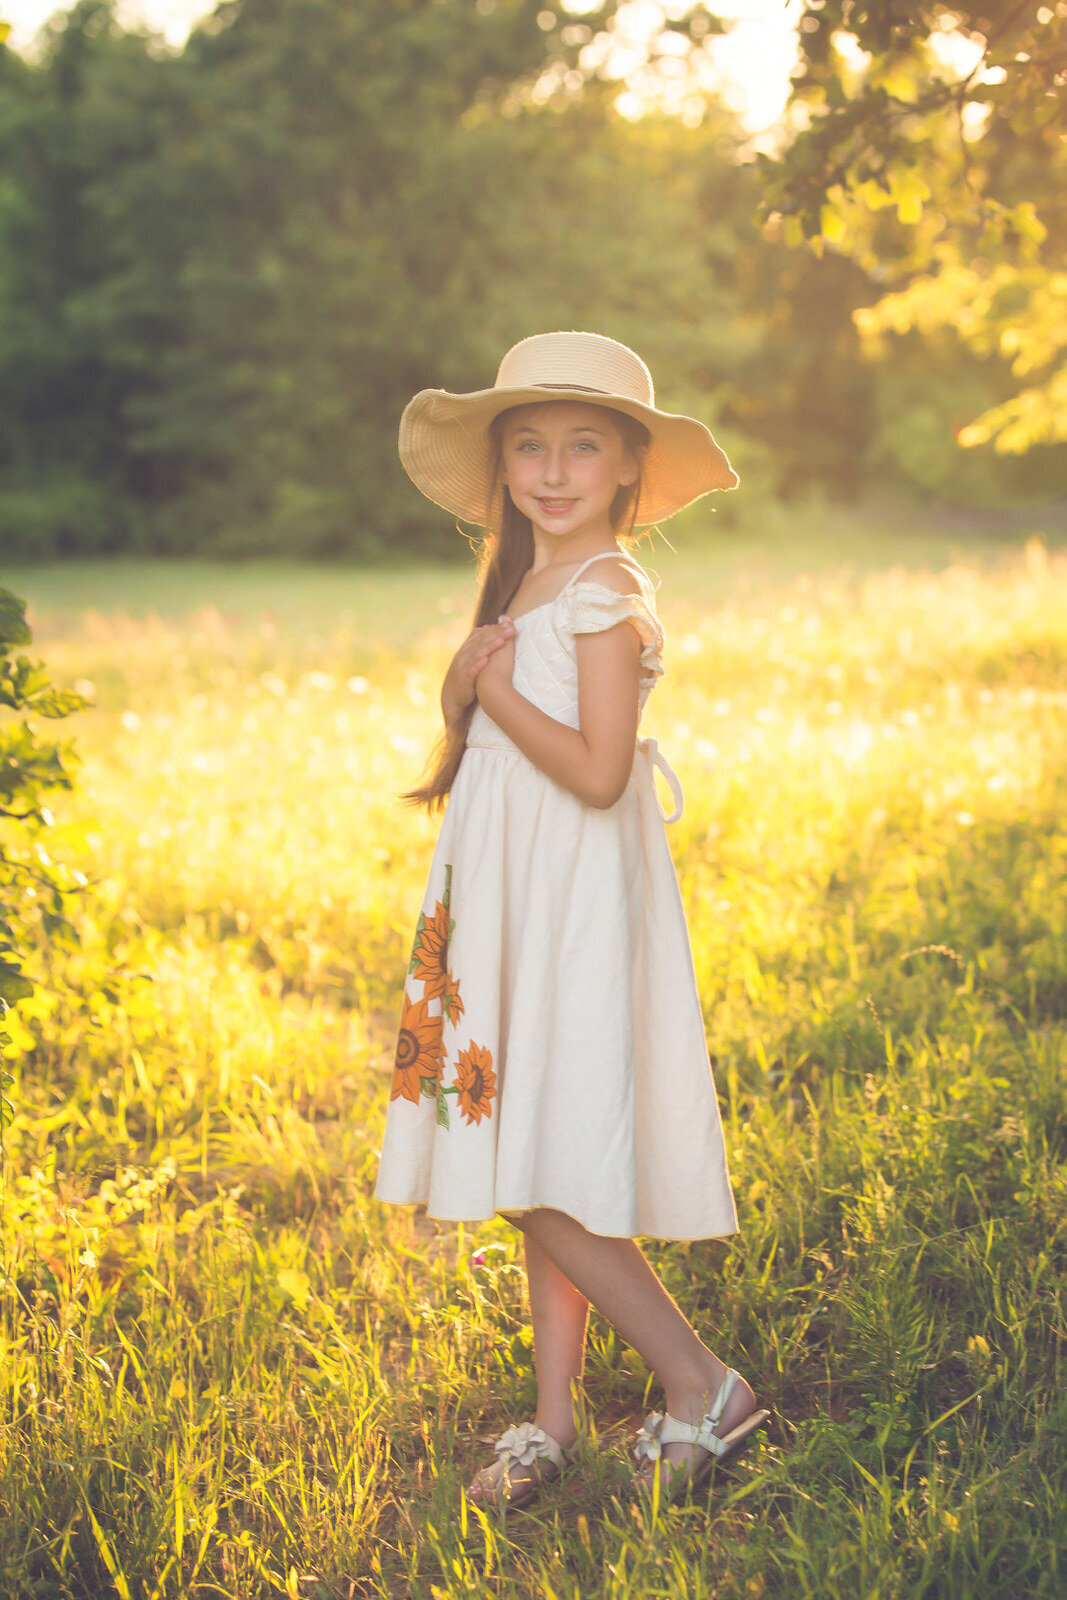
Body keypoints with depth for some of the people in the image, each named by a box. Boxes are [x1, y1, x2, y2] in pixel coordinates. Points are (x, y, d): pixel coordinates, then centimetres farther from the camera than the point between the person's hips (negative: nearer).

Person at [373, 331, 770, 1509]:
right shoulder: (522, 583, 15)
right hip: (516, 906, 9)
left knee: (543, 1177, -9)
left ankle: (700, 1385, 3)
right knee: (532, 1180, 11)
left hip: (577, 909, -9)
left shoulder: (605, 593, -13)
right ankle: (552, 1421, 19)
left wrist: (494, 694, -12)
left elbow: (598, 770, -22)